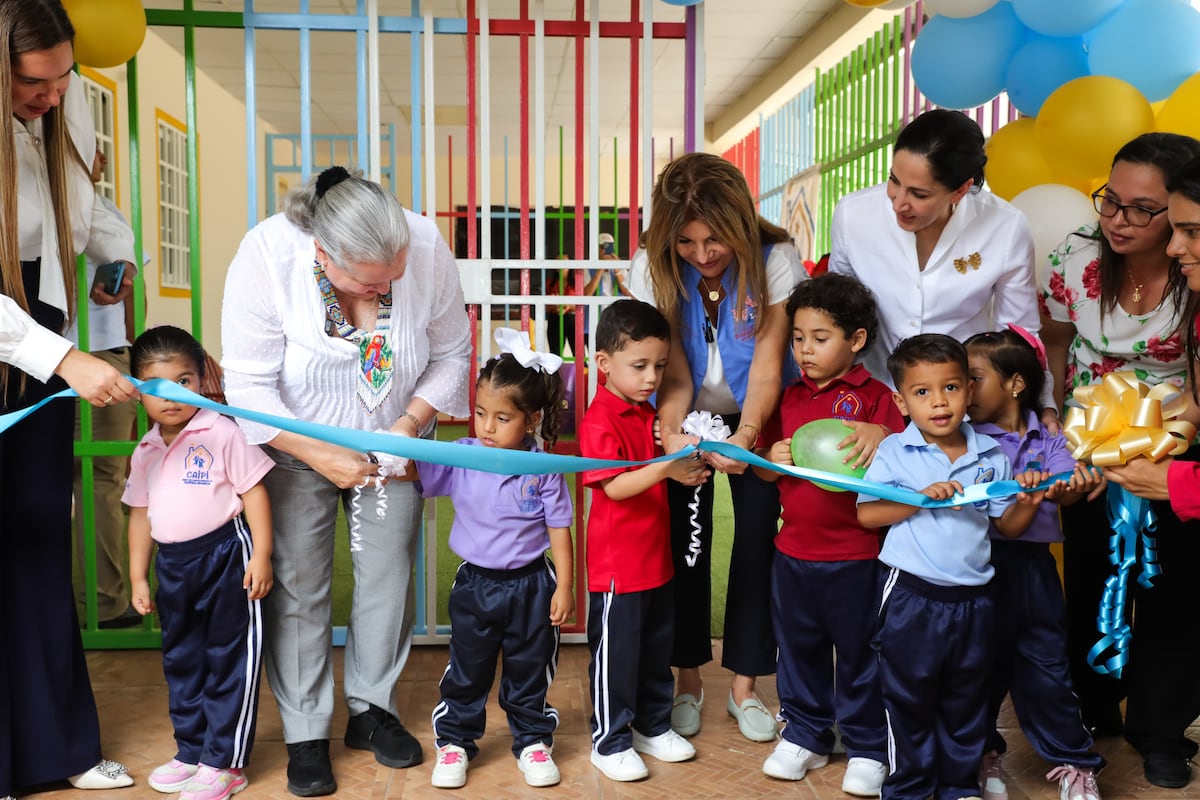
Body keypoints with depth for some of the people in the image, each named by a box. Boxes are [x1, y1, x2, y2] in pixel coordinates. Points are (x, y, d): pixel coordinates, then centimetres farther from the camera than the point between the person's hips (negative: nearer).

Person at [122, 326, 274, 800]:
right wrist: (138, 577, 15)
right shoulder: (145, 452, 8)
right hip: (173, 563, 7)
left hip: (224, 554, -7)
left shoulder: (222, 433, -11)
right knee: (180, 659, 17)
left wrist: (261, 555, -15)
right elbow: (141, 513, 15)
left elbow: (253, 493, -11)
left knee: (228, 658, 2)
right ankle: (191, 751, 33)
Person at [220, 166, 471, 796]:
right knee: (297, 585, -1)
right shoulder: (267, 256, -28)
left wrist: (411, 422, -21)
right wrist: (320, 456, -26)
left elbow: (450, 354, -8)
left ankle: (372, 710, 24)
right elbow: (248, 386, -22)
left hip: (391, 445, 2)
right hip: (296, 447, -2)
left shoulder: (427, 248, -23)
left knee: (389, 574, 5)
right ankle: (305, 734, 14)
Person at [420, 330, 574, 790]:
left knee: (529, 671, 15)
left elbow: (559, 529, -7)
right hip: (475, 583, 1)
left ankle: (533, 741, 33)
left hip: (530, 584, -1)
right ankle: (455, 742, 31)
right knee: (466, 671, 14)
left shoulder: (544, 470, -13)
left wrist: (564, 586, -5)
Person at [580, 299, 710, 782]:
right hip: (616, 563, -8)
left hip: (656, 557, 9)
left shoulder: (647, 413, 10)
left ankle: (653, 726, 35)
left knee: (657, 648, 19)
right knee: (616, 655, 4)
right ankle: (610, 742, 18)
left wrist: (684, 458, 3)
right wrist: (664, 468, -38)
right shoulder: (599, 421, -17)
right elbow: (614, 486, -26)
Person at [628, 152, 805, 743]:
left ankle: (744, 687, 15)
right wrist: (671, 434, -42)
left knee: (757, 539, 0)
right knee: (684, 540, 1)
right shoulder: (652, 268, -20)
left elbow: (767, 366, -27)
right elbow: (671, 369, -23)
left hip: (755, 415, -1)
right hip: (690, 417, 1)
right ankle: (688, 681, 18)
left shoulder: (775, 259, -25)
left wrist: (746, 435, -43)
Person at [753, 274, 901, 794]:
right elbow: (764, 471, 11)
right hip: (794, 551, 5)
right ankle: (803, 736, 34)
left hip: (856, 555, -5)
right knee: (798, 647, 17)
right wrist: (773, 459, -10)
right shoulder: (789, 398, 8)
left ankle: (867, 748, 25)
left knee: (860, 652, 9)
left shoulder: (874, 397, -8)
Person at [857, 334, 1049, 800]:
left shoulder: (991, 457, 3)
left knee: (966, 700, 17)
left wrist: (1028, 503, -11)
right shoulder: (895, 452, -6)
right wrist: (922, 498, -22)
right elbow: (866, 514, -14)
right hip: (911, 597, -3)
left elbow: (1007, 527, 8)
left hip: (972, 599, 3)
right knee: (908, 697, 9)